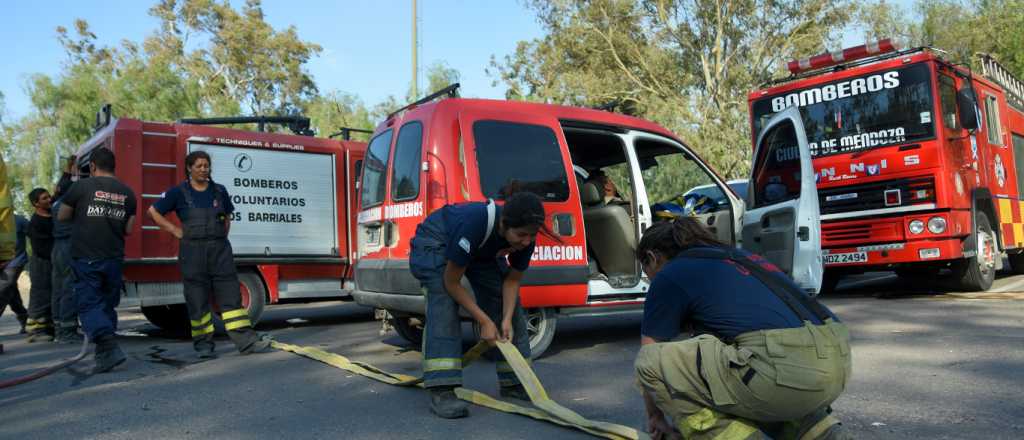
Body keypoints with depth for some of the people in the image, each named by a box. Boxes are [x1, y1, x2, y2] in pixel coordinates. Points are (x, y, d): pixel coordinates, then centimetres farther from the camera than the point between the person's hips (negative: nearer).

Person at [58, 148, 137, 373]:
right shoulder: (127, 192, 5)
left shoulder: (82, 186, -6)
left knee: (89, 305, -1)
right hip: (114, 259, 4)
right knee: (107, 305, 15)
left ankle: (111, 347, -18)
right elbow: (128, 229, 7)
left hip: (86, 258, -4)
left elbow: (61, 217, 6)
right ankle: (103, 352, 22)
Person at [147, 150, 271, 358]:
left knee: (231, 295, -1)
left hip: (220, 249, 2)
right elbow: (154, 211, 5)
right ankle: (203, 343, 14)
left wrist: (223, 235, 10)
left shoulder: (219, 191, 9)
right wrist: (176, 231, -1)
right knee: (198, 299, 3)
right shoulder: (179, 192, 0)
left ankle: (247, 341, -4)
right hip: (192, 251, -2)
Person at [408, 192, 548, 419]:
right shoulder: (475, 223, -43)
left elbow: (512, 280, -9)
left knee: (506, 301, -6)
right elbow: (451, 283, -32)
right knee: (444, 302, -29)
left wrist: (507, 319, -24)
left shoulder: (525, 238, -25)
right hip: (435, 242, -6)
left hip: (482, 251, 6)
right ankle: (441, 391, -31)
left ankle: (513, 382, 6)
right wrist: (484, 321, -30)